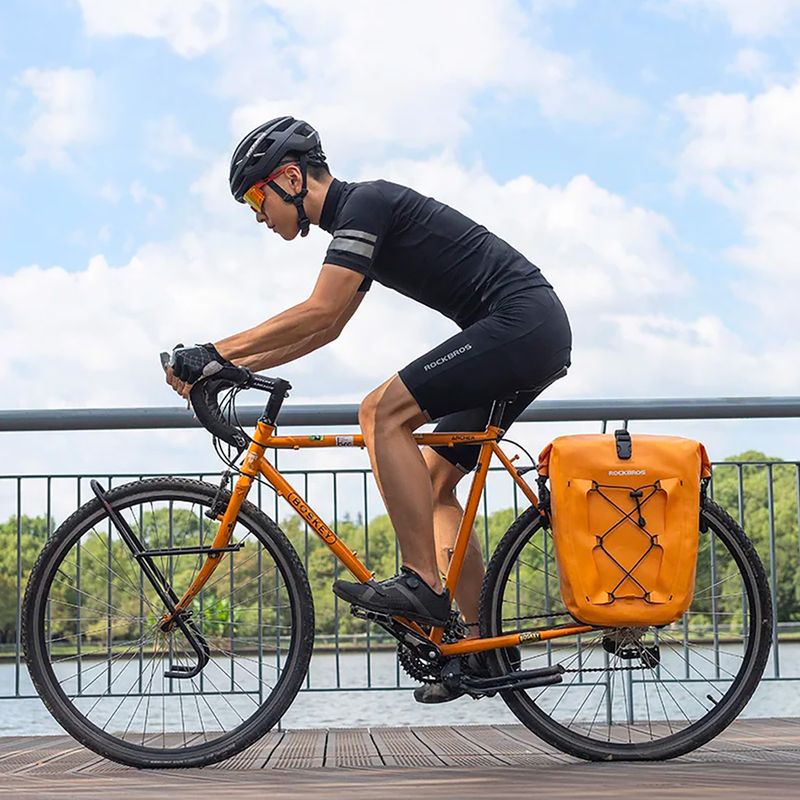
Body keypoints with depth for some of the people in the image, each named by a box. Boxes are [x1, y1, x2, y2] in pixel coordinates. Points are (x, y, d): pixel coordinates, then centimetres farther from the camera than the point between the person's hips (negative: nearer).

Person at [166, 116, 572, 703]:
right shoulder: (358, 218, 20)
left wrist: (214, 353, -18)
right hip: (537, 337, 11)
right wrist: (231, 366, 19)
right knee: (434, 481, 10)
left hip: (521, 322, -11)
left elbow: (318, 312, -22)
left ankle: (423, 585, -17)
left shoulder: (366, 202, -12)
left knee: (384, 411, -18)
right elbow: (324, 329, 27)